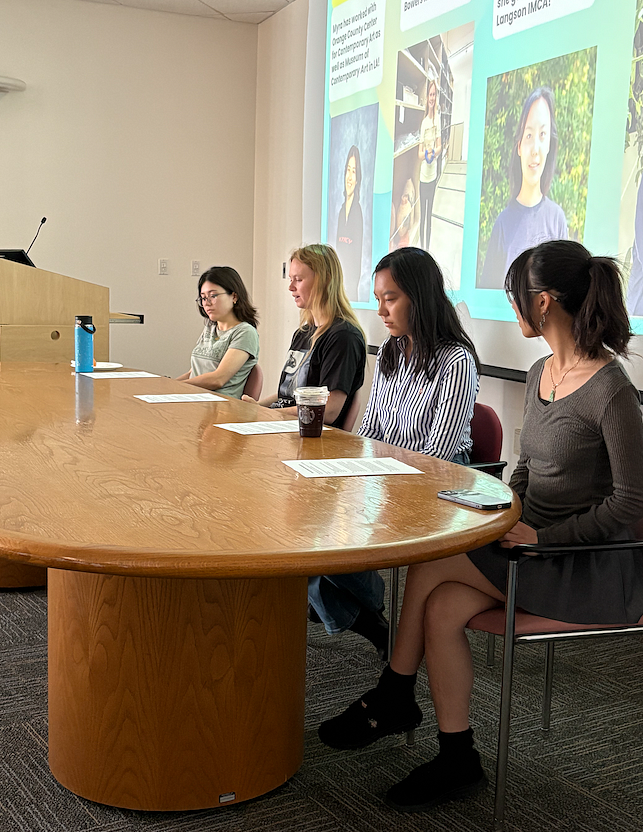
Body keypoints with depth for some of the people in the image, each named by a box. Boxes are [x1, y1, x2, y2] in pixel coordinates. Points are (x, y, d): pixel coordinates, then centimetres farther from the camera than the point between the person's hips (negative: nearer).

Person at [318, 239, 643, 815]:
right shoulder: (542, 373, 8)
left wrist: (542, 534, -18)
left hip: (593, 567, -7)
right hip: (538, 543, 8)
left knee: (429, 567, -16)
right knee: (442, 609, -13)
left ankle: (392, 699, 6)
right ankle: (457, 761, 2)